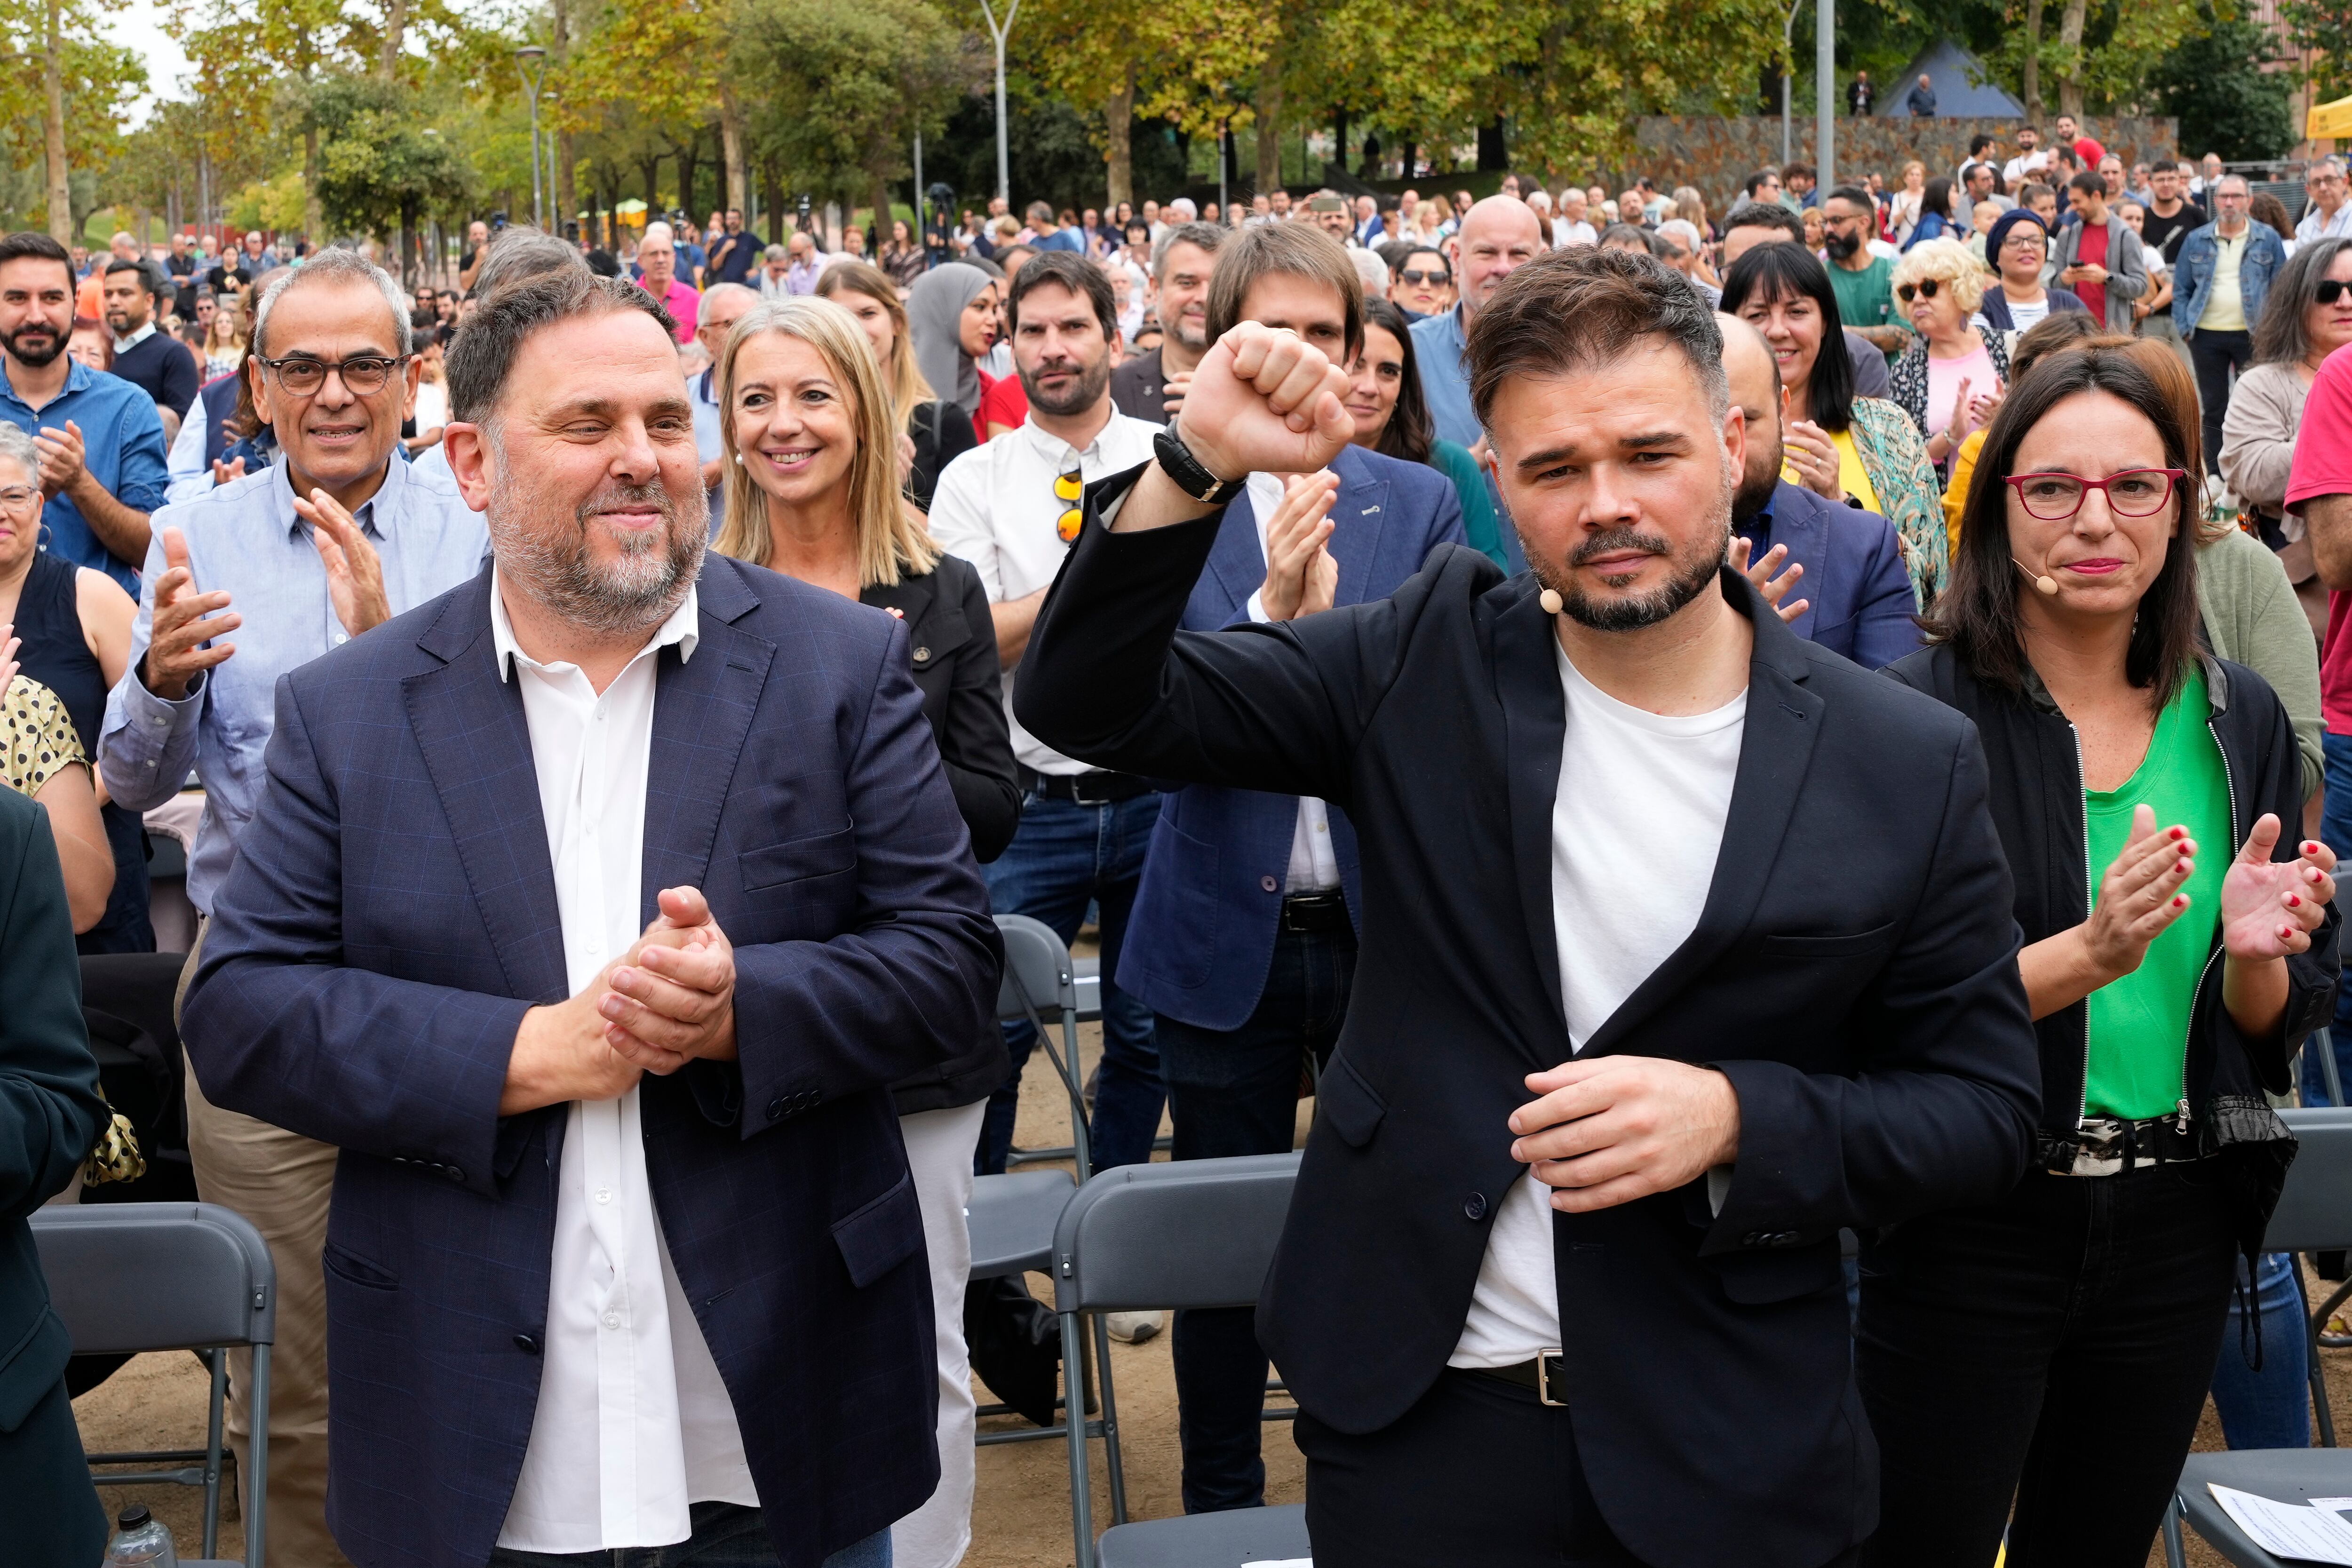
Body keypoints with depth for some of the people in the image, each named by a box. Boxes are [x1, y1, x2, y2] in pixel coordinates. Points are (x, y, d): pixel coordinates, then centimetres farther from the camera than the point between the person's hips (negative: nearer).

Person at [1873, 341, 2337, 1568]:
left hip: (2175, 1234, 5)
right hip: (1967, 1229, -4)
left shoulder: (2239, 719, 2)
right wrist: (2087, 953, -29)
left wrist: (2255, 956, -14)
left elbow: (2285, 1024, 8)